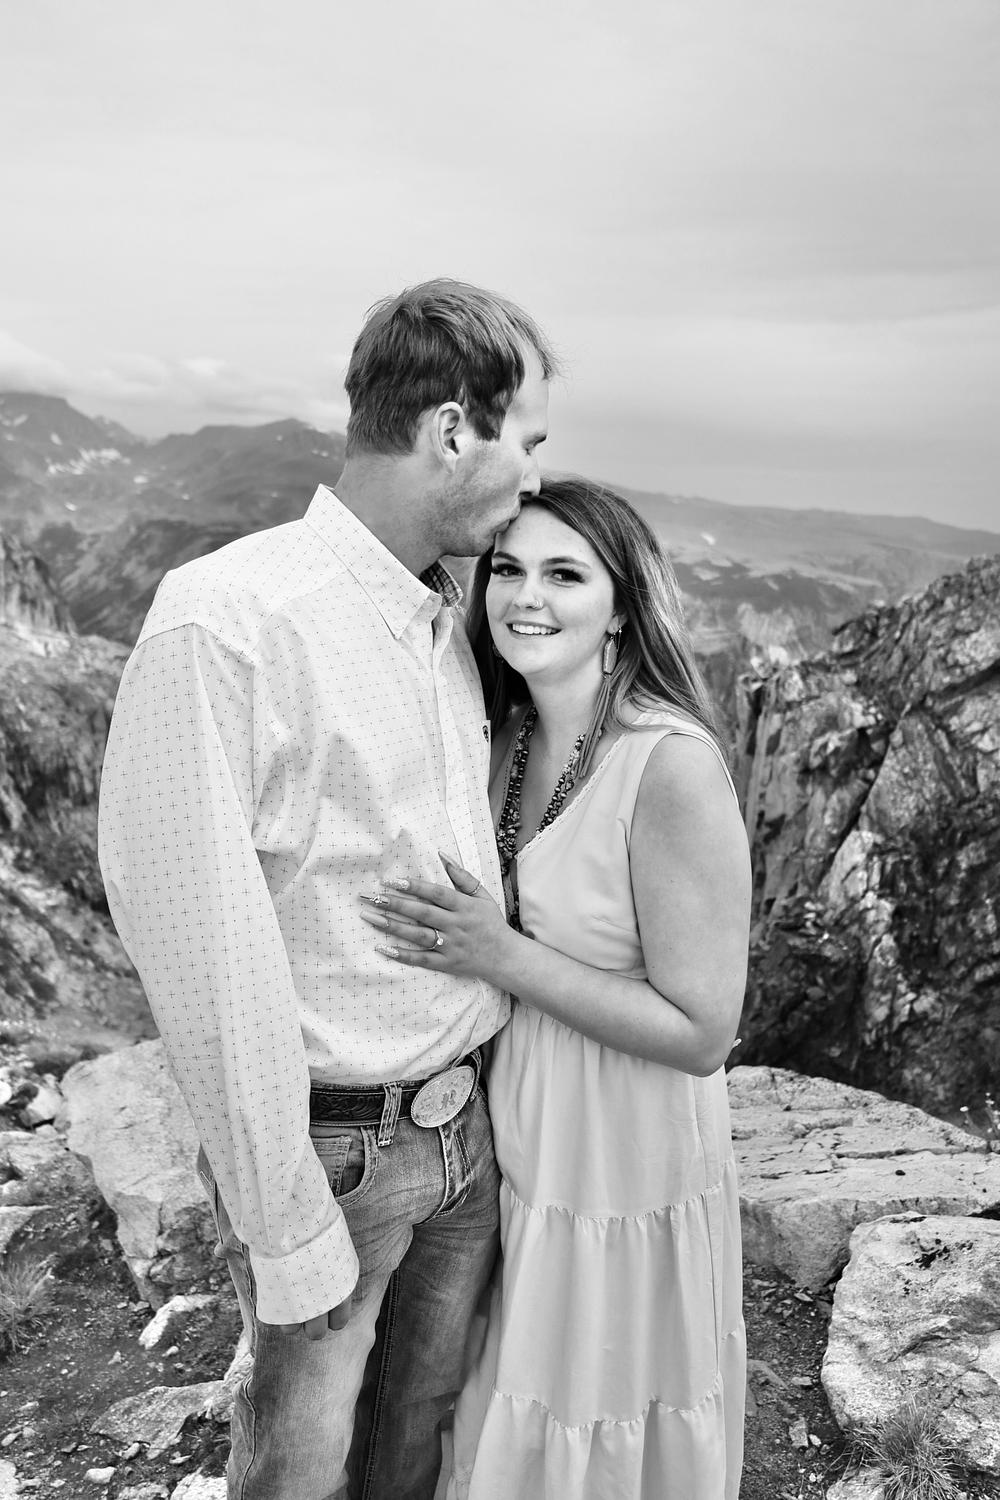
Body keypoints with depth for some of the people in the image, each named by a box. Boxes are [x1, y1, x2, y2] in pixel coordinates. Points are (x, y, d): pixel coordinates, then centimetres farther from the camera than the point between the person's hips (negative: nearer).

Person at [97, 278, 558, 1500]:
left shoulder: (450, 621, 3)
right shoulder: (227, 621, -22)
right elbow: (205, 951, -21)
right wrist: (288, 1229, -15)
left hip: (467, 1117, 6)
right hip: (334, 1147, -6)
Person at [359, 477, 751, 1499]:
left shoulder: (671, 766, -25)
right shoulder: (509, 736, -3)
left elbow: (701, 1033, -22)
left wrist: (500, 955, -25)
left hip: (623, 1184, -6)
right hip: (512, 1155, 6)